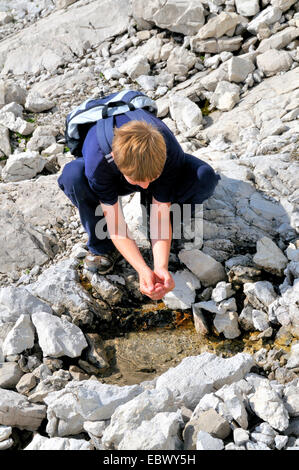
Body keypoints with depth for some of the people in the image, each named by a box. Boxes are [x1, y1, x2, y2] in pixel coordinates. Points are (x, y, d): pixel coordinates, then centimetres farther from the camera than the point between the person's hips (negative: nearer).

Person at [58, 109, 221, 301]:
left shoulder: (170, 154, -37)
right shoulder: (98, 162, -41)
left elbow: (160, 215, -31)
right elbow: (116, 223, -35)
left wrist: (161, 268, -43)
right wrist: (143, 269, -46)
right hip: (111, 181, 0)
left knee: (204, 176, -31)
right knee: (73, 176, -38)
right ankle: (103, 248, -14)